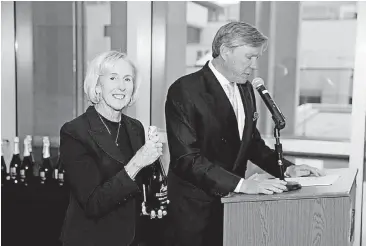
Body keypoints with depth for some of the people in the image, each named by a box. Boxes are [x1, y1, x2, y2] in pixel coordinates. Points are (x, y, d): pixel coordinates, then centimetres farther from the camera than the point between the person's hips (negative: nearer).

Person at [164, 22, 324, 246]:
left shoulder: (246, 89, 6)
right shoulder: (185, 91, -17)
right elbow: (186, 158, -23)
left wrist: (287, 168, 1)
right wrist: (241, 184, -29)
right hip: (196, 209, -6)